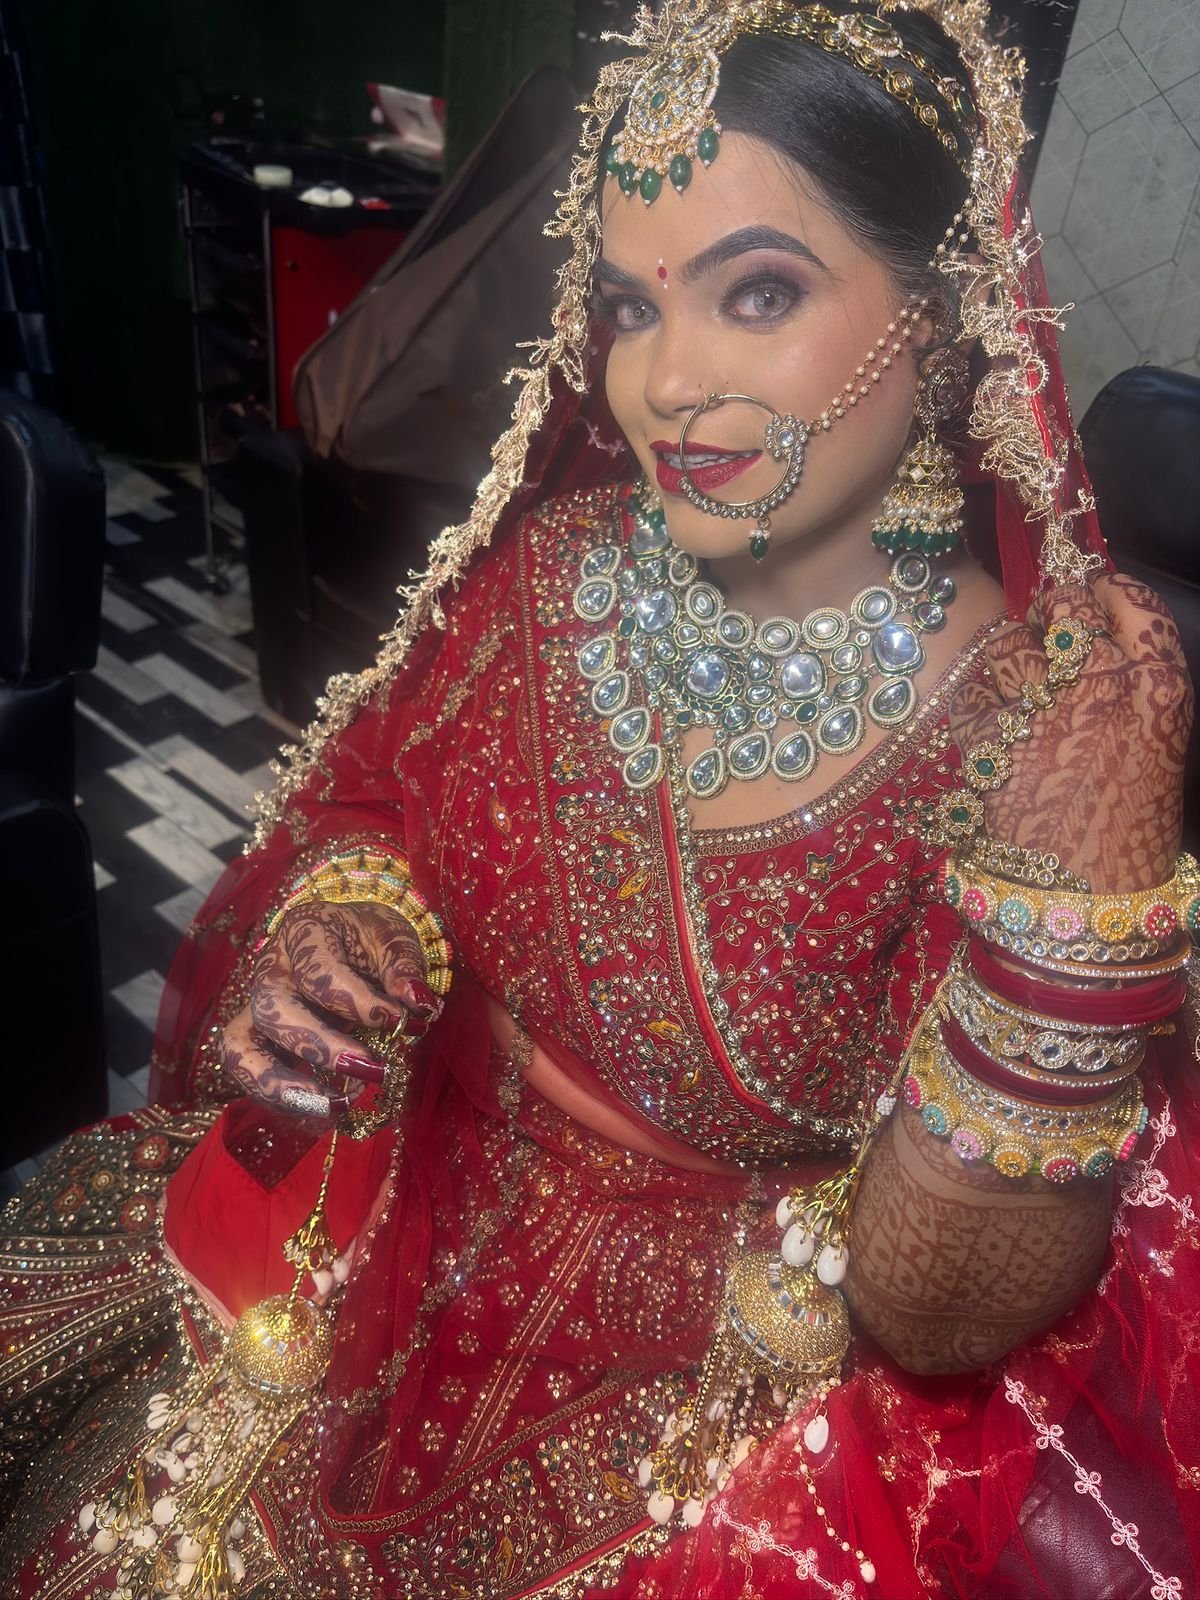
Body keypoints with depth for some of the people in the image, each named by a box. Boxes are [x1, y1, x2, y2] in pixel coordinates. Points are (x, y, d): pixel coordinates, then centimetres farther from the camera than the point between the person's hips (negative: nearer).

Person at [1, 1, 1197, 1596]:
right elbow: (374, 817, 6)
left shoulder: (1059, 724, -21)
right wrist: (324, 948, -15)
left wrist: (1063, 900, -34)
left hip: (765, 1401, -2)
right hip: (416, 1238, 3)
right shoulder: (542, 576, -11)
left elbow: (936, 1312, -21)